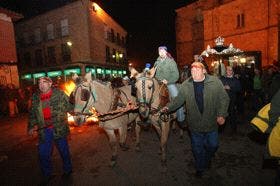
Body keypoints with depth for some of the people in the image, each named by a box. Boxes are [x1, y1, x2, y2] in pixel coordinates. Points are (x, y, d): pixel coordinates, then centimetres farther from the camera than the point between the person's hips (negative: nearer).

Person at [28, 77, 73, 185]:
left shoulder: (59, 94, -7)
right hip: (43, 131, 4)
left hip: (59, 129, -4)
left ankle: (67, 170, 36)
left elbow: (69, 106, -5)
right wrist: (31, 126, 9)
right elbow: (33, 113, 15)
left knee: (64, 151, 13)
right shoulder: (35, 97, 6)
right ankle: (47, 175, 35)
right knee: (43, 154, 12)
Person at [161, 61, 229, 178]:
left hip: (212, 123, 0)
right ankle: (200, 168, 44)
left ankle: (207, 160, 55)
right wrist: (168, 107, -16)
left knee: (212, 145, 21)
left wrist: (221, 114, -13)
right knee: (197, 148, 16)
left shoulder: (215, 82, -10)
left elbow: (224, 98, -4)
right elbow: (178, 100, -1)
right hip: (195, 124, 0)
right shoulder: (186, 85, -7)